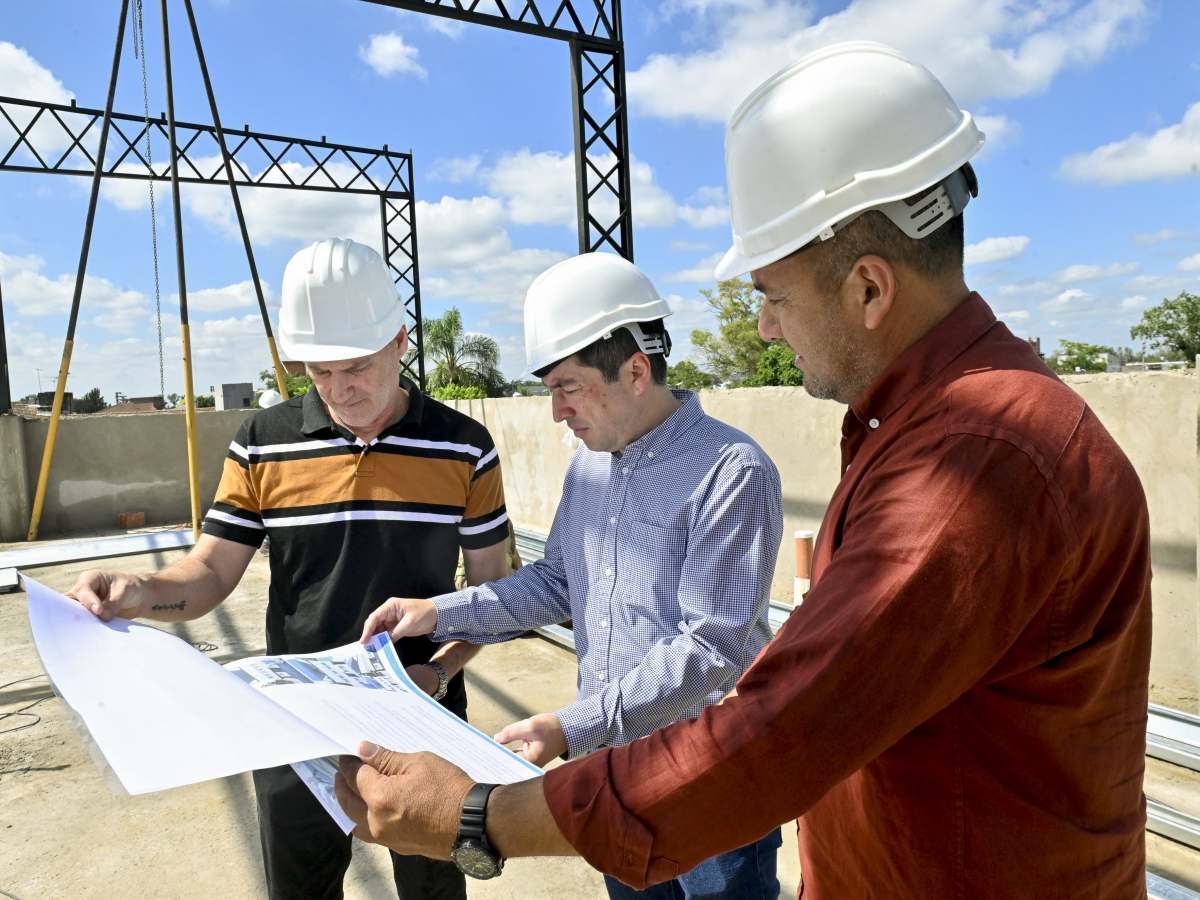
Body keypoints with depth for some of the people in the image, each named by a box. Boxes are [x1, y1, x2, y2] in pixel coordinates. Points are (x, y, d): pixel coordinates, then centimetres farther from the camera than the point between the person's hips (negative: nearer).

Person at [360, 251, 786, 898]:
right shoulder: (589, 465, 4)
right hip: (612, 758, 7)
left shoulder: (733, 472, -22)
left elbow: (711, 649, -25)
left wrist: (574, 728, -27)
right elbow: (557, 583, 11)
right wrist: (439, 614, 0)